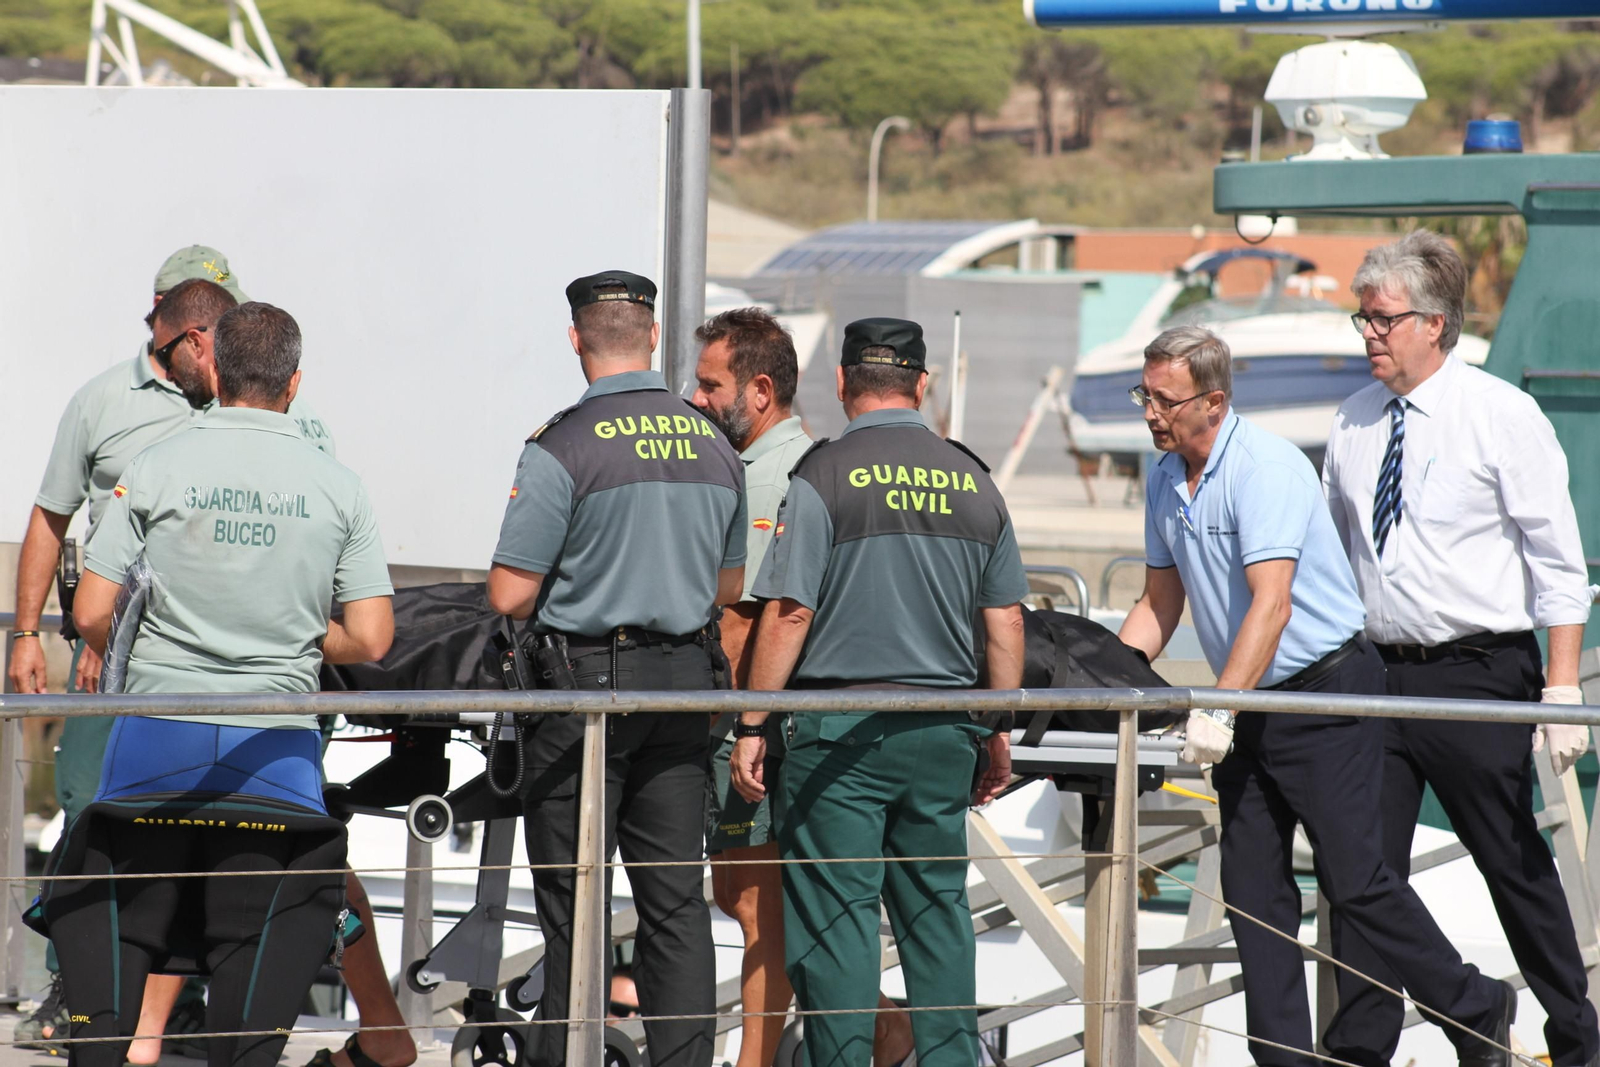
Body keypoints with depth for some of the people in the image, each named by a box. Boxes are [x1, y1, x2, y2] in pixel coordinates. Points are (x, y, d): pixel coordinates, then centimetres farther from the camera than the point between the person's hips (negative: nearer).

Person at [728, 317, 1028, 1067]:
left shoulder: (824, 478, -9)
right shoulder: (972, 481, 7)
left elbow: (788, 613, -12)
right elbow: (1006, 619, 10)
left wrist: (751, 726, -6)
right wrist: (999, 734, 19)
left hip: (841, 732, -5)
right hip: (943, 727, 5)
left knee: (835, 915, -1)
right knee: (938, 908, 12)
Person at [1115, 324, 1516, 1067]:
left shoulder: (1265, 467, -20)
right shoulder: (1164, 480, 7)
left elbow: (1271, 604, -27)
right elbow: (1159, 604, 17)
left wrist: (1217, 711, -33)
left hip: (1326, 694, -8)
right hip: (1249, 705, 8)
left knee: (1351, 877, -8)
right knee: (1251, 888, 3)